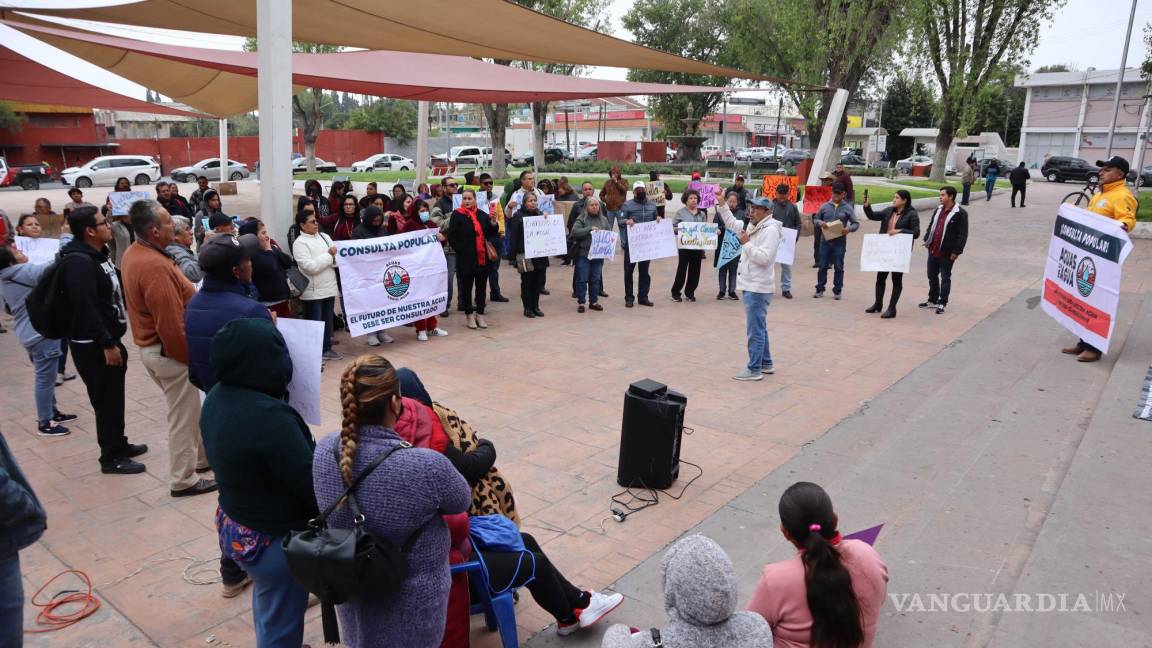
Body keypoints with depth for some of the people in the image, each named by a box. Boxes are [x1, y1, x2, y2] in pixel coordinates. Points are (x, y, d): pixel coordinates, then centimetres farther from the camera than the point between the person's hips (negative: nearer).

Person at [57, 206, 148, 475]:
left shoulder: (97, 255, 11)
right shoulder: (78, 262, -21)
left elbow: (116, 288, 24)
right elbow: (86, 307, -27)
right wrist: (107, 344, -26)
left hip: (106, 339, 10)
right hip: (93, 345, -10)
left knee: (114, 396, 19)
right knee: (106, 399, -1)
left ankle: (119, 444, 33)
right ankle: (111, 458, 10)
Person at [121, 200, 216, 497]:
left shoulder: (134, 253, 4)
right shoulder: (155, 266, -28)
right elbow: (172, 324, -27)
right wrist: (192, 356, -16)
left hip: (151, 346, 10)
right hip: (171, 350, -10)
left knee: (189, 408, 24)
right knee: (183, 417, 5)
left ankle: (202, 456, 40)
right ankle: (183, 481, 17)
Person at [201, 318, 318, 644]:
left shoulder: (218, 398, -5)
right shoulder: (268, 416, -33)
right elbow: (311, 485, -26)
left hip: (234, 526, 9)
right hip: (274, 540, -9)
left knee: (268, 607, 33)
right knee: (281, 626, 14)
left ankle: (274, 640, 55)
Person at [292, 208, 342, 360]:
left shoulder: (324, 237, 9)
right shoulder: (299, 243, -10)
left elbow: (337, 260, 10)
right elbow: (311, 267, -20)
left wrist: (334, 257, -13)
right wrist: (329, 256, -12)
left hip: (329, 288, 6)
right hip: (313, 291, -6)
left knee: (328, 320, 15)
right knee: (314, 323, 0)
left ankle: (327, 348, 28)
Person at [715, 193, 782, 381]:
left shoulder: (770, 230, -15)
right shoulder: (754, 227, 13)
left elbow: (764, 258, -25)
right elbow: (732, 223, 23)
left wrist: (746, 243, -17)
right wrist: (721, 203, 16)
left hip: (758, 288, -10)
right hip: (751, 286, 10)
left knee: (755, 330, -6)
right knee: (759, 327, 17)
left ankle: (754, 369, -1)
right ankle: (766, 364, 28)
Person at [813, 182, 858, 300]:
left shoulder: (848, 208, 1)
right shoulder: (825, 206, 6)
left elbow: (856, 223, 3)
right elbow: (815, 219, 13)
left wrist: (849, 229, -18)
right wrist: (820, 223, -10)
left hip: (840, 242, -1)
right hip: (825, 241, 2)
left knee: (839, 267, 4)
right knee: (822, 266, 5)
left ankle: (837, 291, 14)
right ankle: (820, 289, 14)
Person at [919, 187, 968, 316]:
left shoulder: (960, 213, -12)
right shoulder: (938, 210, 10)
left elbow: (962, 234, -14)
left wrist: (956, 251, -16)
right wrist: (927, 240, 11)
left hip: (946, 253, -7)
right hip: (933, 250, 7)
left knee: (945, 278, 3)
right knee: (932, 276, 15)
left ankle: (942, 303, 12)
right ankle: (933, 300, 28)